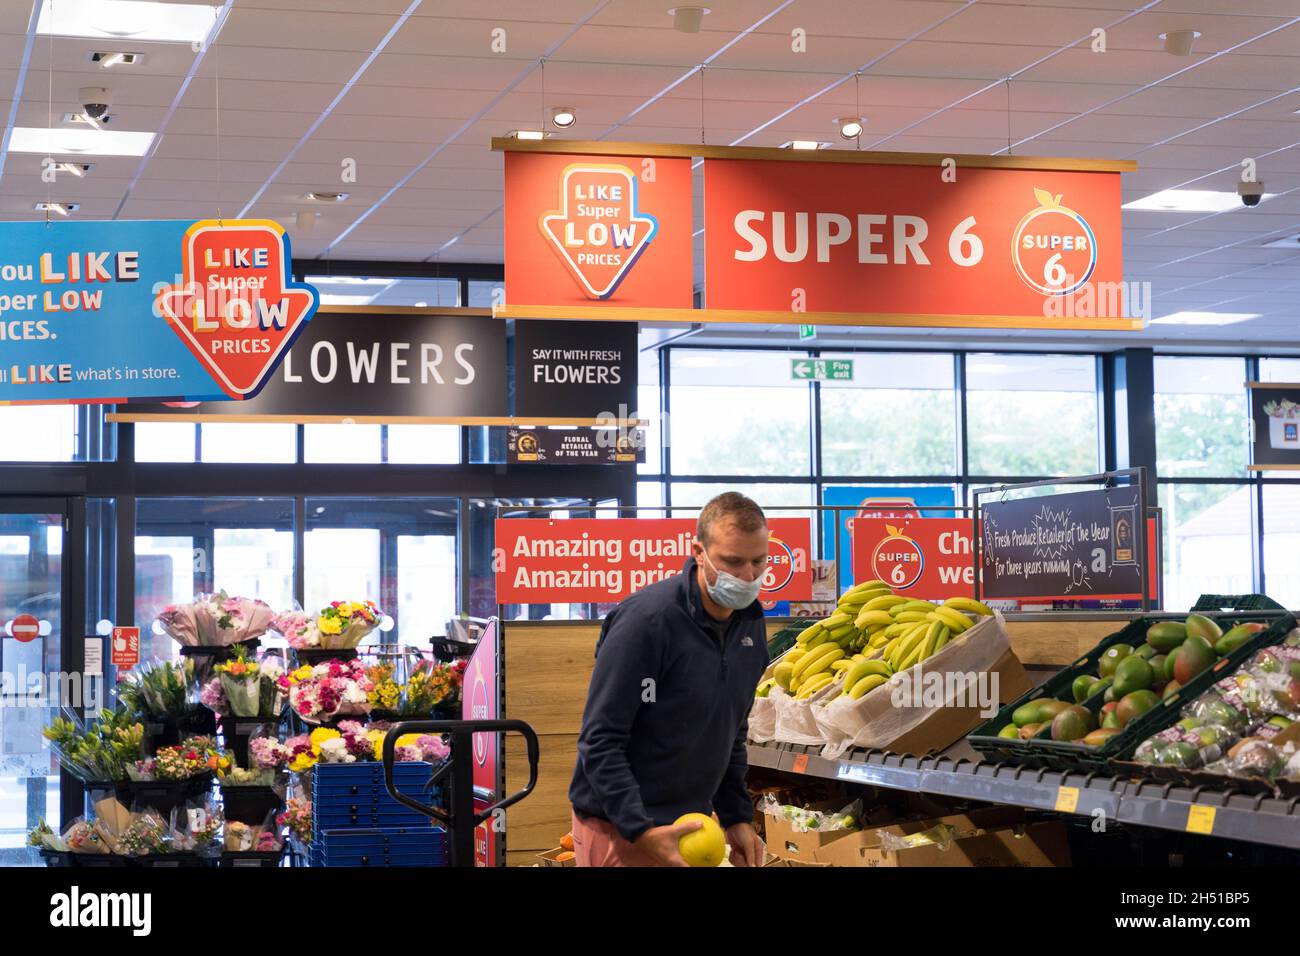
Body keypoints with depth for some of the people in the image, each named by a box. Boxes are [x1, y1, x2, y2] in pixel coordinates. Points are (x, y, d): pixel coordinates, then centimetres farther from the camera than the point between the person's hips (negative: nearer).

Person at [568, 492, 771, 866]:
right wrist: (642, 830, -27)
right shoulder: (645, 619, -20)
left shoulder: (751, 624, 4)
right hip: (620, 831, -7)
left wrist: (738, 818, 10)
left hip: (690, 824, 7)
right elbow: (599, 741, -20)